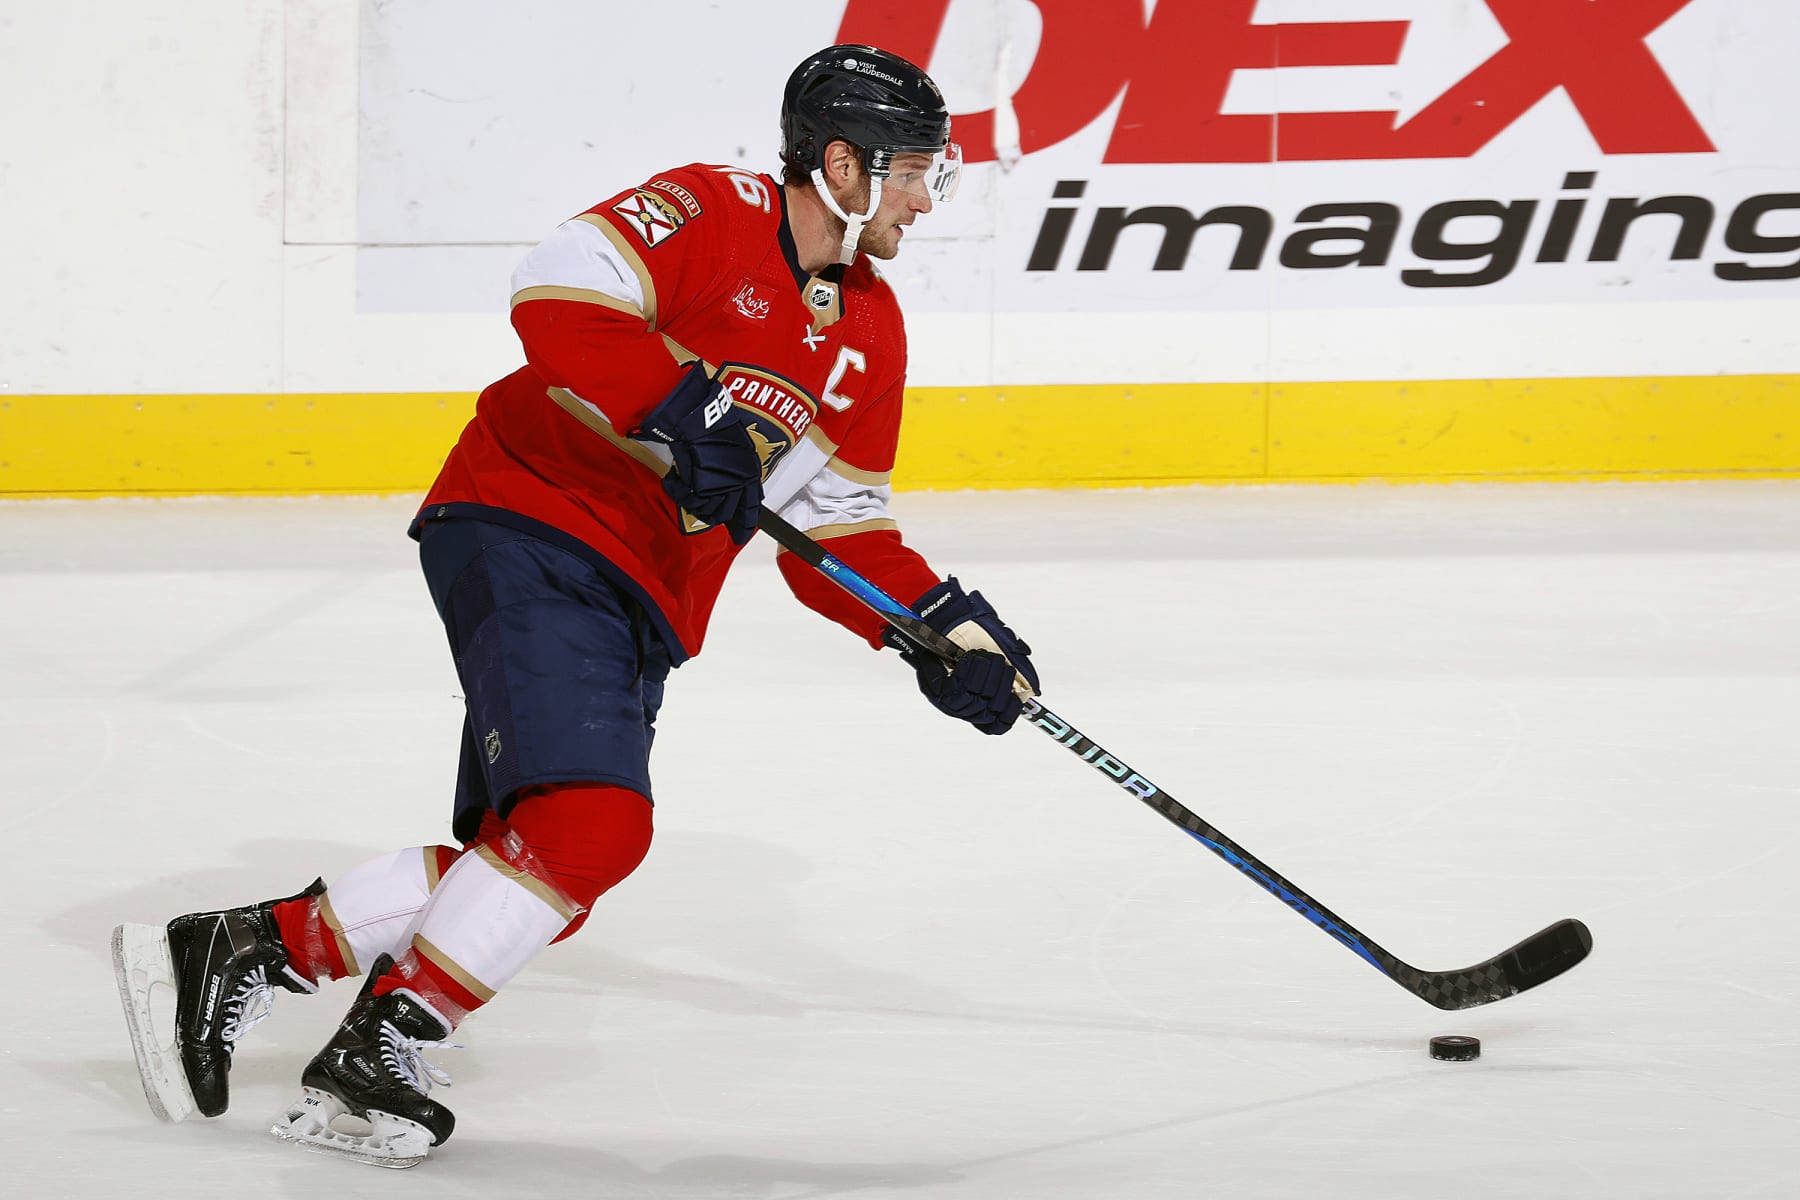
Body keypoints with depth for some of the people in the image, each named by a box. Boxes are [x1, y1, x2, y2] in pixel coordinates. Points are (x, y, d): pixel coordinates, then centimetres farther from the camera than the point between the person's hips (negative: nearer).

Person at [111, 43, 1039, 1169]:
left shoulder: (871, 332, 15)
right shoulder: (713, 212, -9)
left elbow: (840, 530, 16)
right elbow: (559, 292, -23)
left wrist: (943, 625, 2)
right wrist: (678, 410, -30)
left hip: (642, 605, 9)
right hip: (528, 528, -9)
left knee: (531, 869, -1)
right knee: (589, 819, -24)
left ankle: (243, 949, 10)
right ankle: (376, 1057, -15)